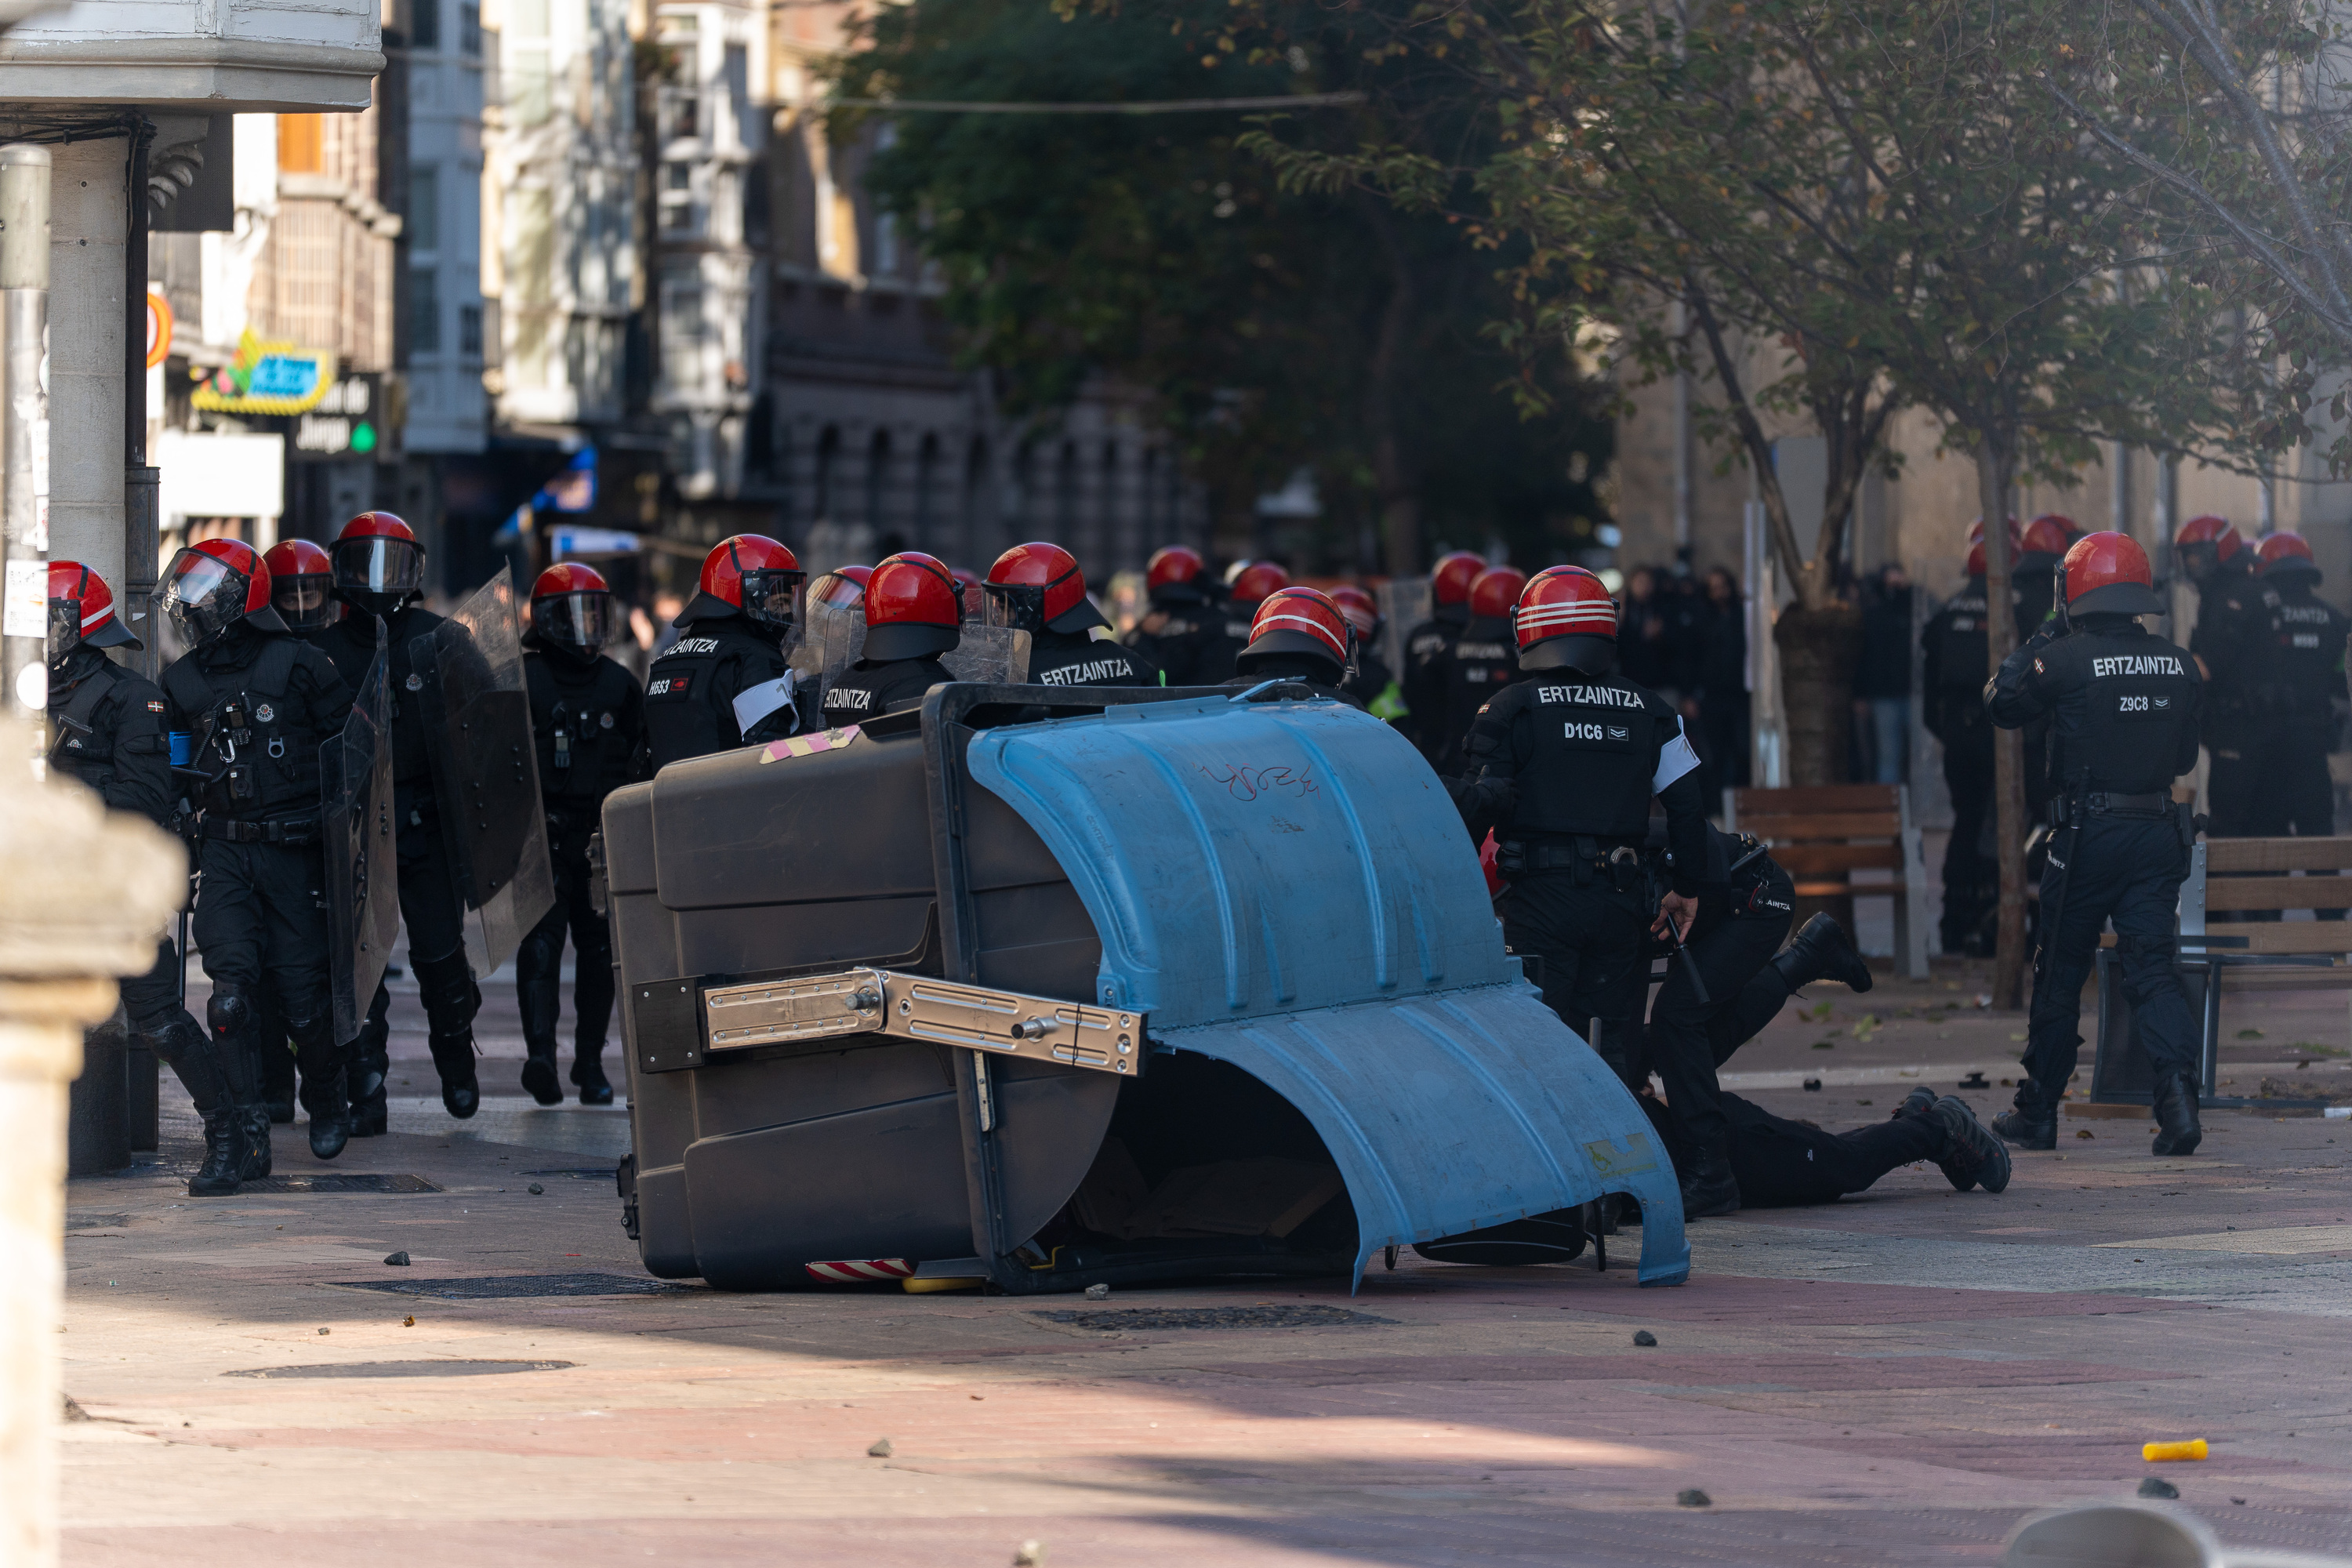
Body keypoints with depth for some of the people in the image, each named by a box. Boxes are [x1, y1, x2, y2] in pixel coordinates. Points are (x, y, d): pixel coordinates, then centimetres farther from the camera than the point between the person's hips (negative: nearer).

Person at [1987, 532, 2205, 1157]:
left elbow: (2001, 702, 5)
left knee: (2060, 973, 10)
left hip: (2090, 833, -3)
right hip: (2159, 833, 3)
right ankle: (2178, 1088, -20)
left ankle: (2038, 1111, 19)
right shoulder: (2179, 665, 2)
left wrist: (2039, 641, 14)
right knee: (2151, 968, 3)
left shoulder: (2068, 660, -12)